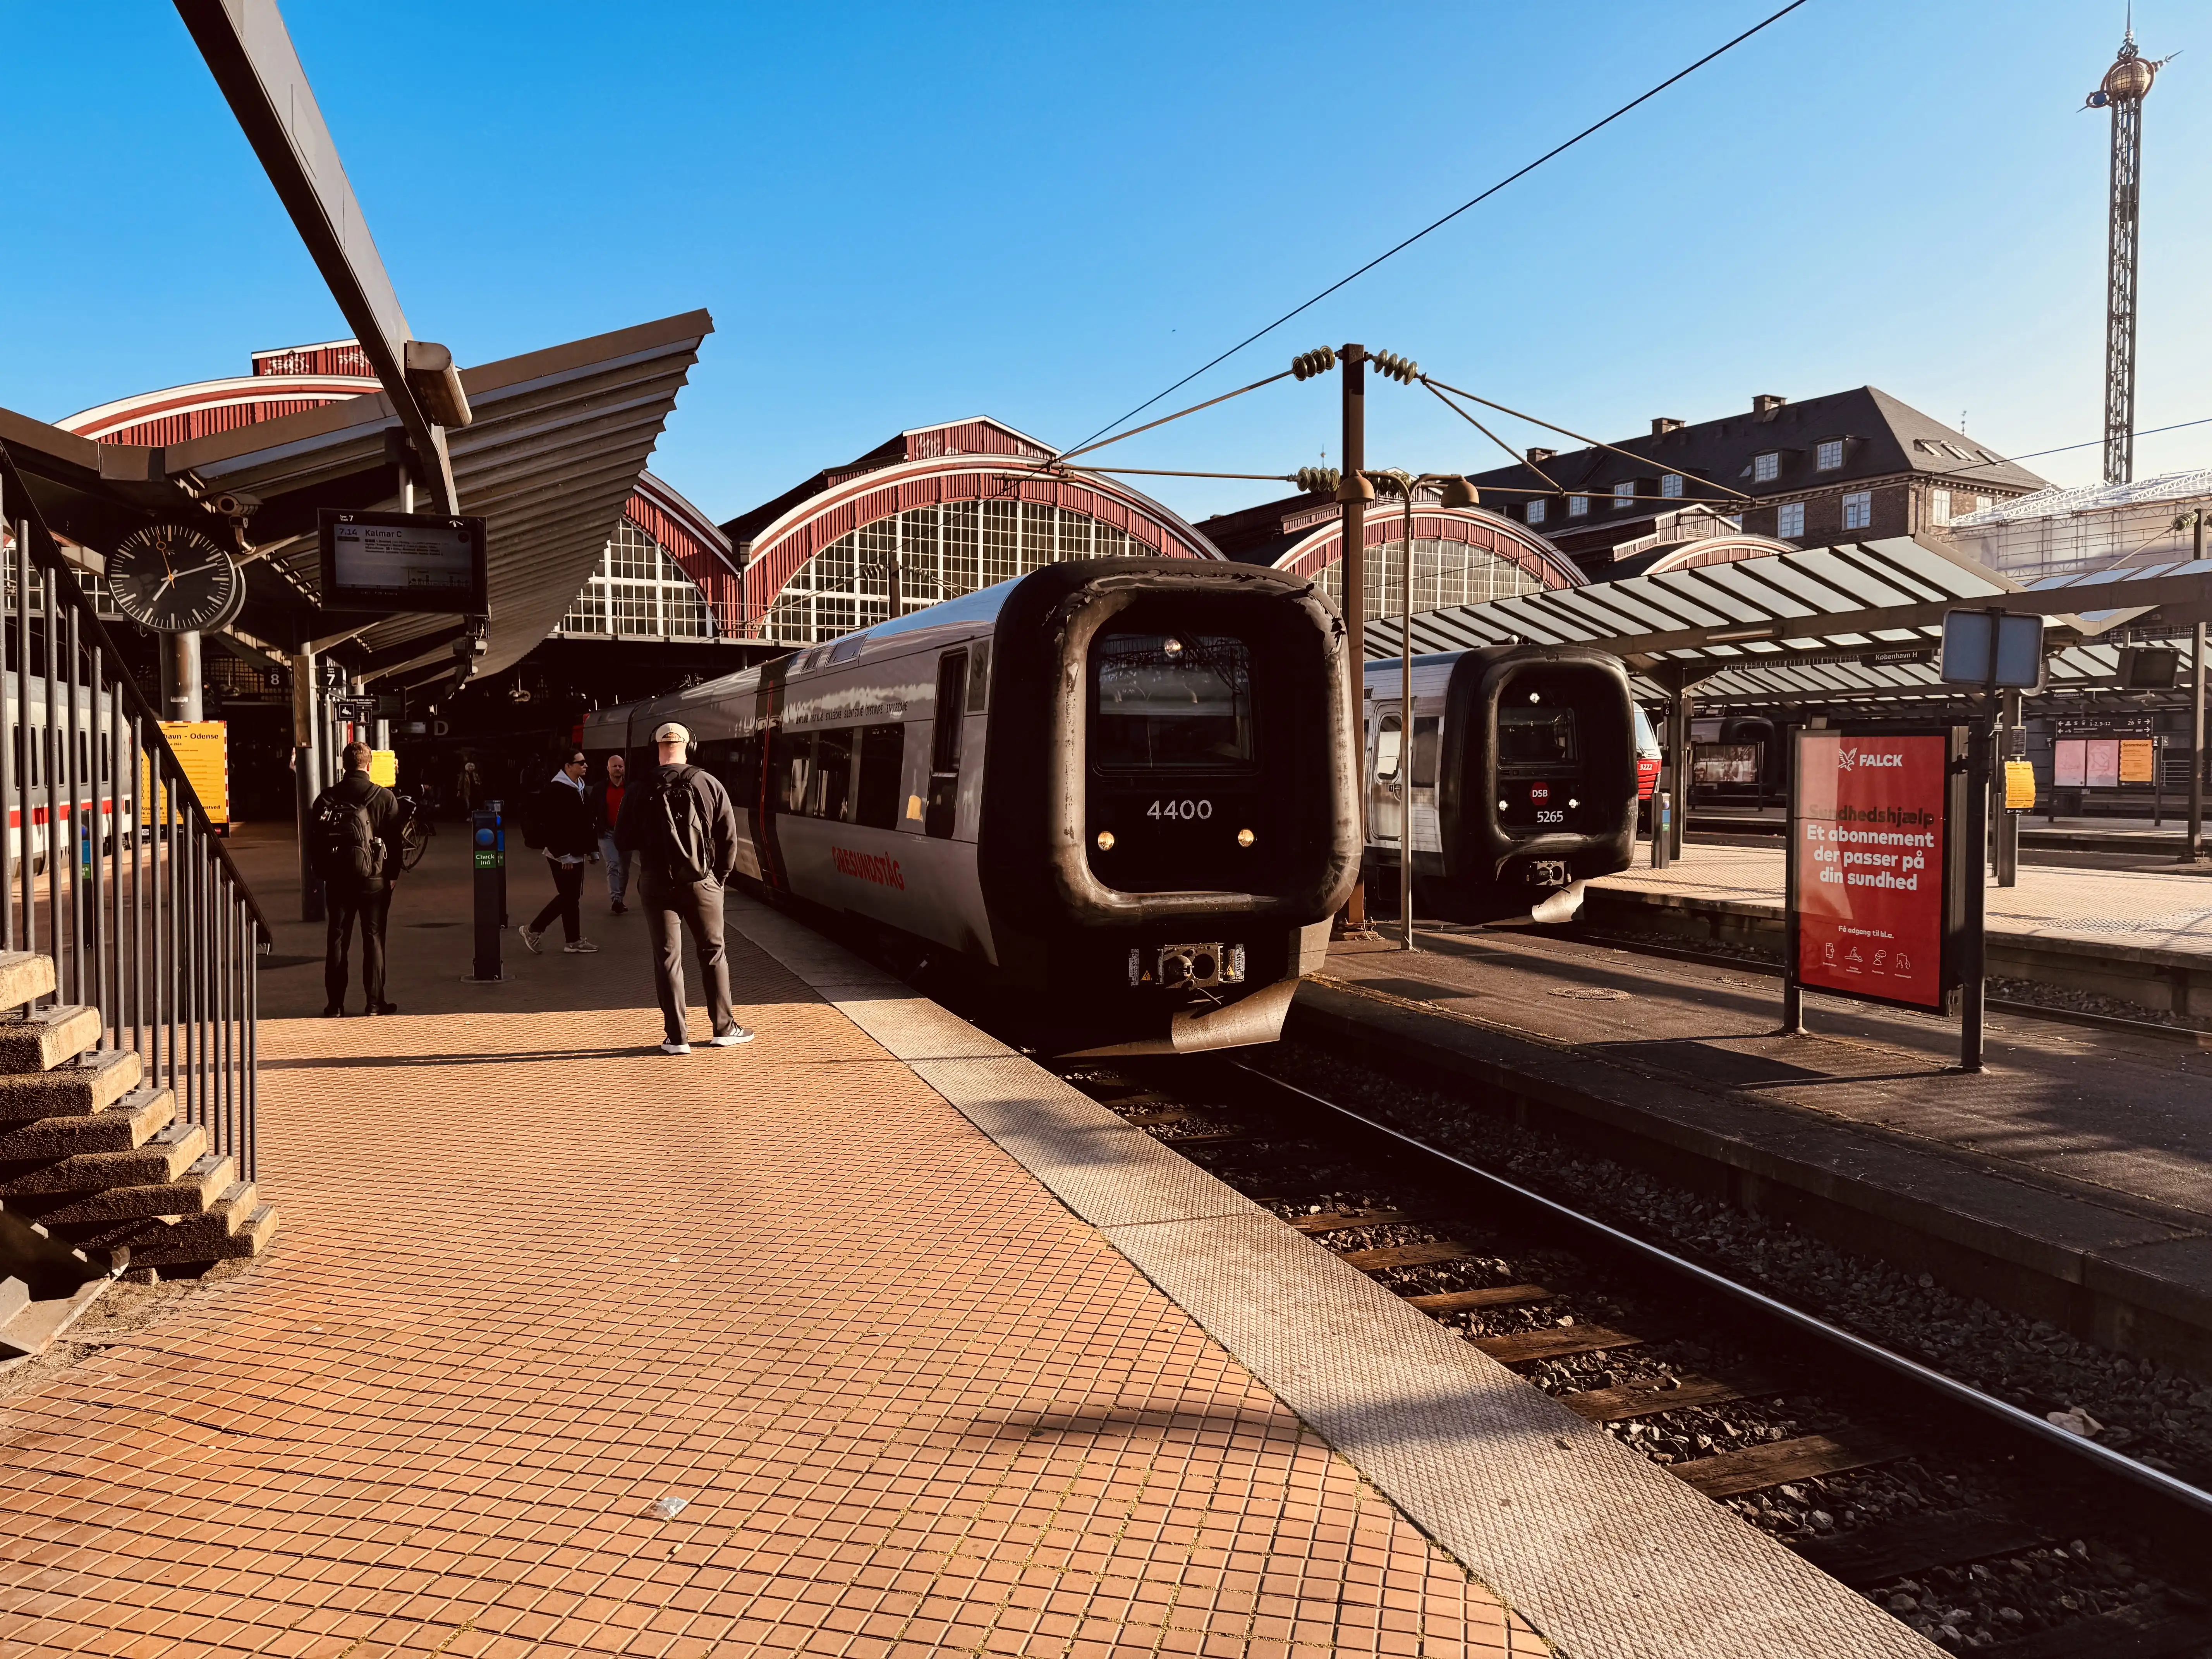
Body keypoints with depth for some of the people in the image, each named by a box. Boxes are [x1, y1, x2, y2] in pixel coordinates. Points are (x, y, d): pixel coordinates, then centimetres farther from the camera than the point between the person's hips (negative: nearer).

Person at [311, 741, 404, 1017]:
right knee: (374, 939, 4)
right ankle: (375, 1004, 4)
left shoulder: (326, 798, 2)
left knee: (337, 940, 9)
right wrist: (392, 874, 5)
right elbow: (394, 840, -4)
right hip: (374, 879, -2)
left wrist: (323, 874, 13)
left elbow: (314, 839, 4)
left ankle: (336, 1005, 10)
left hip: (337, 879, 2)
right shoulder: (385, 797, -5)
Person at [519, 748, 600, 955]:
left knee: (570, 897, 12)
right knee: (569, 897, -5)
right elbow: (553, 827, -22)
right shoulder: (555, 790, -17)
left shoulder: (579, 788, 14)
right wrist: (563, 855, -23)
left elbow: (586, 823, 18)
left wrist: (592, 850, 16)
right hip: (562, 856, -10)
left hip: (575, 854, 10)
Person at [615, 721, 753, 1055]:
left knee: (667, 959, 5)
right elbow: (729, 837, -4)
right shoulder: (709, 785, -5)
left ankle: (676, 1037, 6)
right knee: (712, 954, 13)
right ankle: (724, 1029, 19)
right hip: (701, 883, 0)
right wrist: (720, 875, 9)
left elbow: (623, 841, 0)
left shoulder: (640, 791, -6)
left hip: (656, 885, 0)